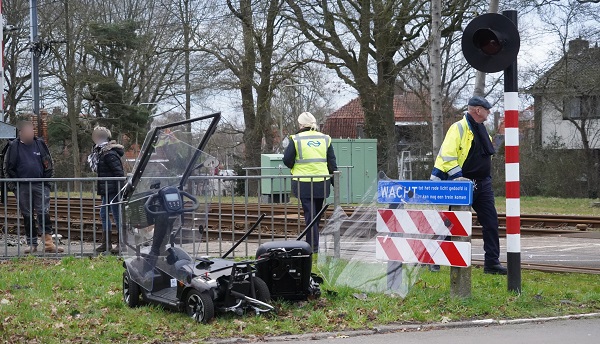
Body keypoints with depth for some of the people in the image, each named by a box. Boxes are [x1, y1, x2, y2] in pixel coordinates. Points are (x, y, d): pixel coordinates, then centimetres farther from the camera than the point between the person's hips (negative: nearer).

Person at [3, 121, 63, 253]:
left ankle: (48, 242, -8)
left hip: (40, 186, 0)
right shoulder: (14, 146, 2)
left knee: (44, 213, -8)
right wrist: (14, 185, 0)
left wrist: (47, 181, 3)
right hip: (22, 187, 0)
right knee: (27, 216, 6)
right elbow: (8, 167, 6)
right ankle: (32, 244, 13)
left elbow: (49, 164, 11)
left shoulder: (40, 144, 5)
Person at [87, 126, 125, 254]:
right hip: (107, 191, 11)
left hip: (113, 190, -11)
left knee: (117, 216, -4)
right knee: (104, 214, 13)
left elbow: (119, 173, -21)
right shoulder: (102, 152, 14)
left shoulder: (109, 154, -17)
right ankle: (106, 243, 20)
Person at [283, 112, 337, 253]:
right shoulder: (325, 139, 7)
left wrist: (295, 168, 18)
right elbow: (332, 162, 8)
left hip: (304, 183, -3)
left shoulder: (296, 139, -4)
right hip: (322, 182, 3)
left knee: (309, 214, -1)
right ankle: (312, 242, 25)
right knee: (317, 214, 16)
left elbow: (287, 160, -4)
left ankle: (313, 246, -6)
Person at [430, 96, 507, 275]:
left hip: (482, 184, 8)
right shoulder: (459, 128, -11)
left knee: (491, 222, 2)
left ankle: (492, 262, 6)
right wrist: (457, 177, -22)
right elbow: (447, 155, -19)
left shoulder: (482, 130, 17)